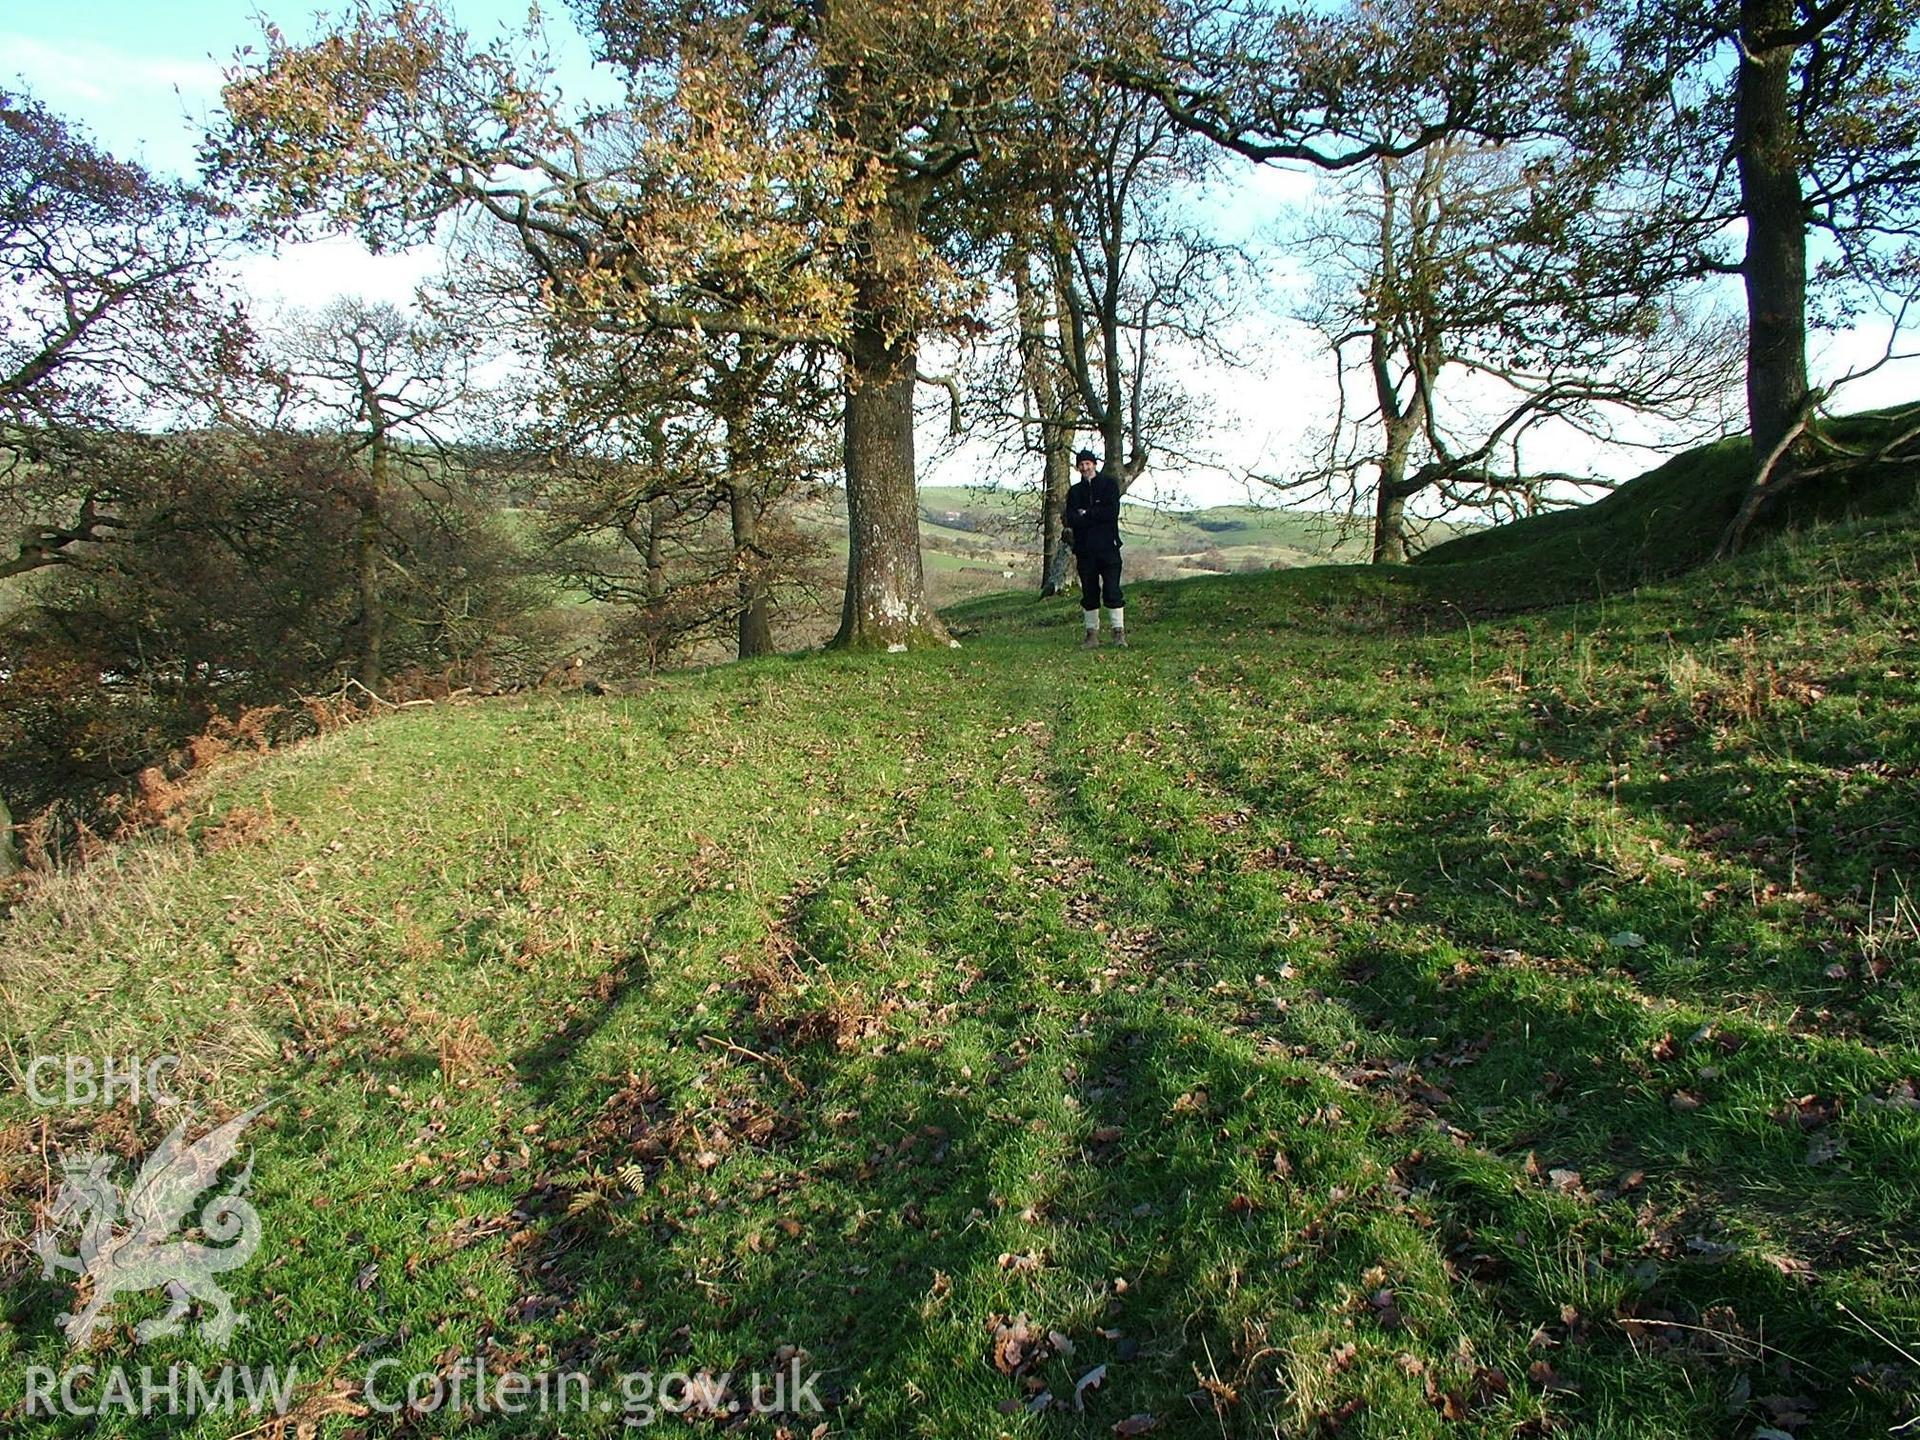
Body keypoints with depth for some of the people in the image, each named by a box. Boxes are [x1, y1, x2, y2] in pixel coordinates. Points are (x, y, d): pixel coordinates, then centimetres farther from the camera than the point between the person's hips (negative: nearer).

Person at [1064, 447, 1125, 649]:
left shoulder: (1109, 483, 6)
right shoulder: (1074, 491, 15)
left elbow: (1112, 512, -8)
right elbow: (1070, 519, 1)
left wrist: (1086, 515, -3)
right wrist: (1097, 516, -9)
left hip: (1107, 546, -3)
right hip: (1084, 548, 3)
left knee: (1112, 591, -7)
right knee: (1089, 593, 4)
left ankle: (1119, 632, -4)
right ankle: (1092, 634, 8)